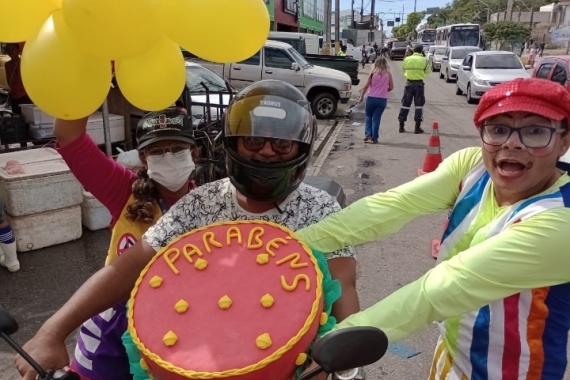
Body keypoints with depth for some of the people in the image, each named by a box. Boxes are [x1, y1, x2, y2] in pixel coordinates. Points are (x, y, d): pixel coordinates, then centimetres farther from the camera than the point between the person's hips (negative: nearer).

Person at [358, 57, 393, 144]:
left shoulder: (372, 73, -2)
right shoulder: (388, 74, 2)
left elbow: (366, 86, -4)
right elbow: (391, 87, 5)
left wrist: (361, 96, 4)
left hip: (371, 98, -1)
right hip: (382, 99, 1)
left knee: (369, 116, 16)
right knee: (376, 118, 6)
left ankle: (368, 134, 4)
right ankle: (374, 138, 5)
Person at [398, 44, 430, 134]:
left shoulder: (406, 59, 1)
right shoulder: (424, 60, -5)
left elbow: (403, 68, 15)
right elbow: (427, 71, 6)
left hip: (409, 83, 2)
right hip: (419, 83, -2)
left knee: (405, 103, 9)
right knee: (419, 104, 4)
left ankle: (401, 126, 11)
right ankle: (417, 127, 1)